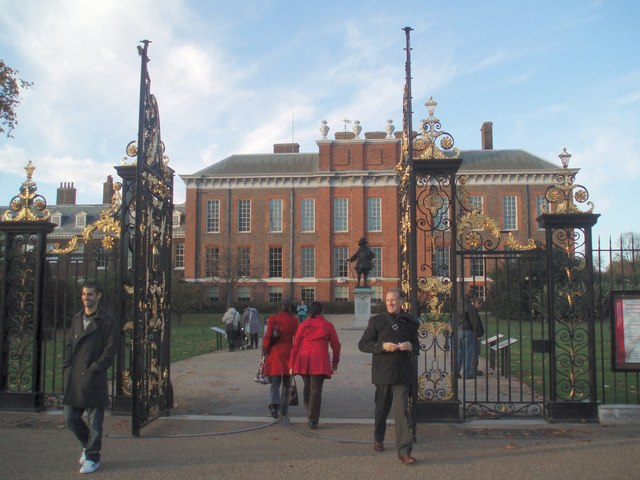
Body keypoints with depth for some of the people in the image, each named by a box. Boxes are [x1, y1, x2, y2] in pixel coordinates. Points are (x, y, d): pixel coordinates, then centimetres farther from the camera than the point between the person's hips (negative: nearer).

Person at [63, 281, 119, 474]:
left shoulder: (107, 322, -6)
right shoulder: (76, 319, 13)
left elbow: (110, 351, -10)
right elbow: (69, 345, 16)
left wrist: (93, 370, -14)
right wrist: (66, 369, 5)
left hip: (94, 378, -6)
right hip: (73, 379, 6)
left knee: (95, 420, 2)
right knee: (70, 418, 11)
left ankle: (92, 458, 17)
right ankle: (88, 445, 34)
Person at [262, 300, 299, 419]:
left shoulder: (273, 318, -3)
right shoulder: (294, 320, -1)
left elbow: (268, 336, -6)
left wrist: (265, 350, 3)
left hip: (275, 352, -1)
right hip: (288, 352, 1)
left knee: (275, 381, 4)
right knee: (286, 382, 12)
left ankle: (275, 404, -19)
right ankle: (284, 409, 17)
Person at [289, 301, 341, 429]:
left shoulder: (303, 325, 7)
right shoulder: (328, 325, 4)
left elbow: (295, 345, 5)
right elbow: (336, 345, 8)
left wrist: (291, 365, 8)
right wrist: (335, 362, 22)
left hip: (303, 361, 2)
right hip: (320, 361, -2)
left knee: (307, 387, 20)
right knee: (316, 390, -1)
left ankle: (309, 412, 26)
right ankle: (313, 420, -4)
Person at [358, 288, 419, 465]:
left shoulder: (409, 322, 6)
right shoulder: (376, 321, 0)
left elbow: (417, 347, 15)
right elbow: (363, 344, -2)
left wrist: (411, 347, -9)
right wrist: (383, 346, -17)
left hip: (402, 374, 0)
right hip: (382, 373, 0)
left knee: (402, 411, -8)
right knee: (381, 409, 15)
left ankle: (404, 451, -8)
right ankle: (378, 439, 38)